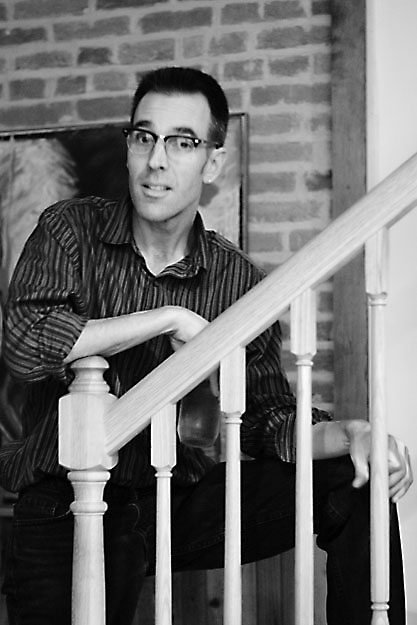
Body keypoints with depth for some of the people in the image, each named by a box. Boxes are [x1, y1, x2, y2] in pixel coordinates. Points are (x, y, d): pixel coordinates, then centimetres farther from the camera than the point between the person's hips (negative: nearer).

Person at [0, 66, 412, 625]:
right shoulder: (72, 229, -2)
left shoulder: (240, 282, 3)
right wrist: (170, 319, -18)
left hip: (182, 498, 3)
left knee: (355, 484, -8)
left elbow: (269, 418, 7)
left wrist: (349, 433, -15)